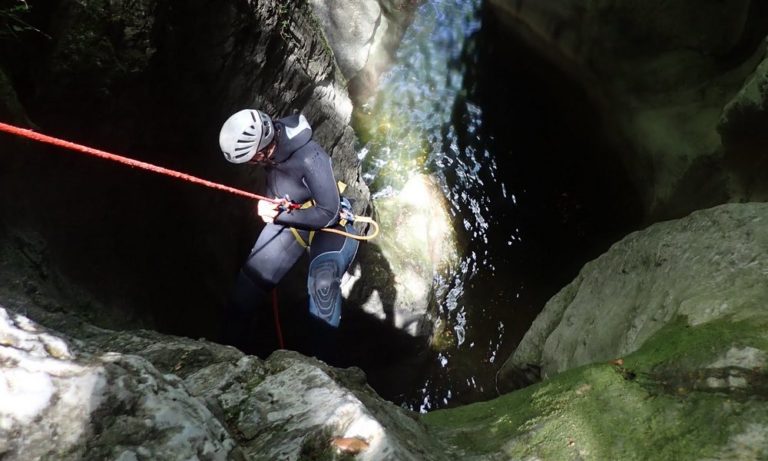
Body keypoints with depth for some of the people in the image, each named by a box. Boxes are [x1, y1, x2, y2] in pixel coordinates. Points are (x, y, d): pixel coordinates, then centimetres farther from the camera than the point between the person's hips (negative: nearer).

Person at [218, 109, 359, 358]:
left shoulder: (310, 159, -37)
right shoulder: (268, 139, -17)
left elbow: (329, 214, -31)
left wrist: (278, 216, -31)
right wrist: (267, 205, -17)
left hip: (330, 224, -6)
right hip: (288, 217, 7)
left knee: (322, 283, -32)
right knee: (252, 276, 7)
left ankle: (323, 354, -18)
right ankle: (232, 339, 27)